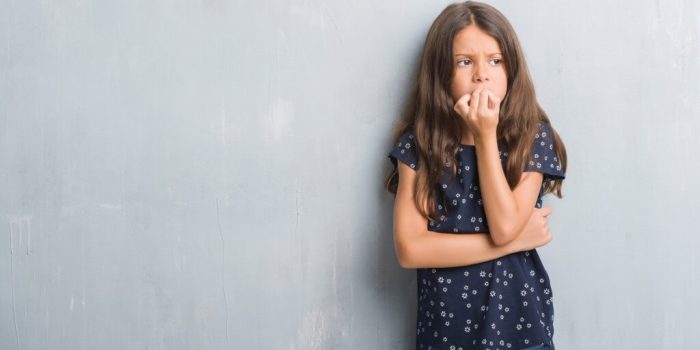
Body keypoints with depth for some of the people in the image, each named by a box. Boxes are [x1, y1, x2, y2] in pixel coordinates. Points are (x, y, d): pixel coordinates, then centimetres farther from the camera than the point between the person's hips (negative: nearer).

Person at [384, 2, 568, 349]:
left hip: (518, 321, 0)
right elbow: (410, 249, -15)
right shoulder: (418, 144, -7)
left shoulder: (534, 138, -7)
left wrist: (486, 137, -18)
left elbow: (504, 226, -19)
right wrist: (515, 241, -14)